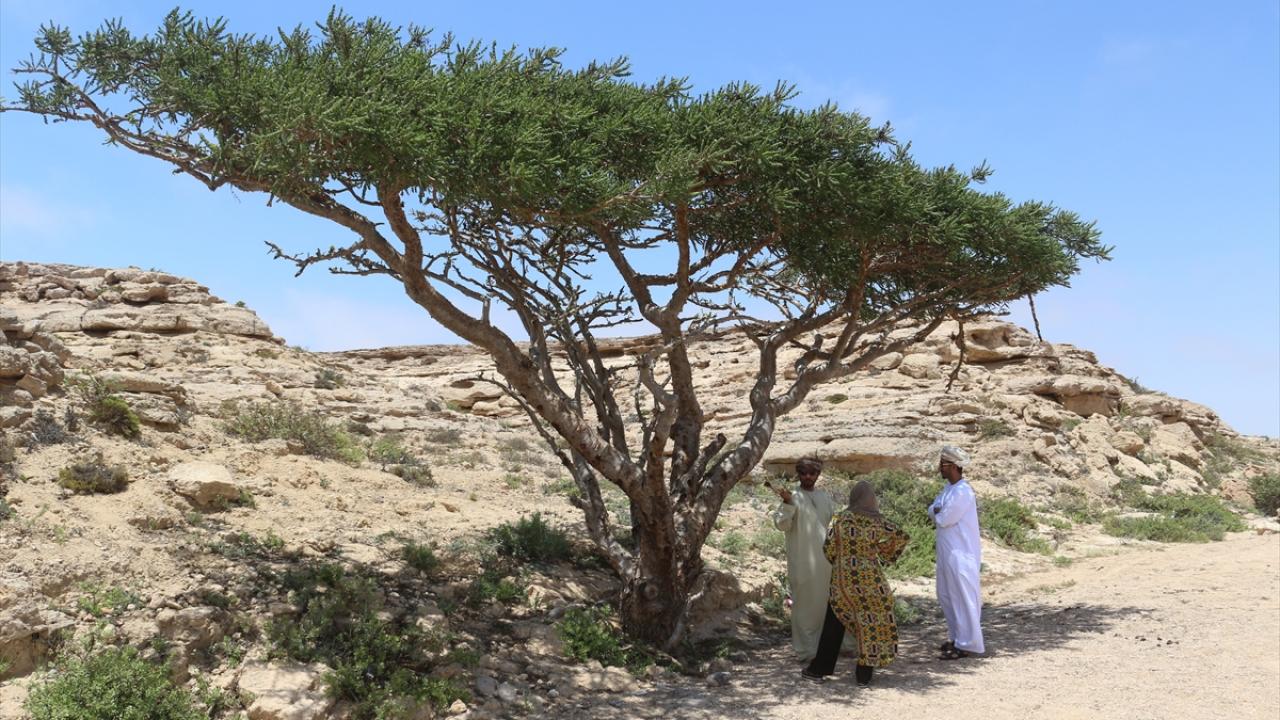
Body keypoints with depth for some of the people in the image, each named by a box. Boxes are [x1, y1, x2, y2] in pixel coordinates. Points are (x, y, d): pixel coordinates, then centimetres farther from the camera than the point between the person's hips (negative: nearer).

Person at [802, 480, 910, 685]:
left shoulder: (842, 518, -4)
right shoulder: (878, 521, -4)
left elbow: (829, 547, -2)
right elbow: (902, 538, 2)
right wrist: (885, 558, 13)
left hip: (843, 577, 1)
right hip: (871, 578, -1)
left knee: (834, 622, 10)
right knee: (872, 622, 10)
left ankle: (819, 668, 15)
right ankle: (864, 674, 11)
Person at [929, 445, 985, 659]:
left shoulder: (963, 493, -20)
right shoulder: (948, 488, 10)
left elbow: (943, 520, -21)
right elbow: (932, 511, 12)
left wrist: (938, 513, -1)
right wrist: (938, 510, -8)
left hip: (961, 554, -10)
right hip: (947, 552, 10)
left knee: (963, 598, -2)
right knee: (946, 596, 18)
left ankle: (967, 645, 5)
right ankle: (956, 637, 31)